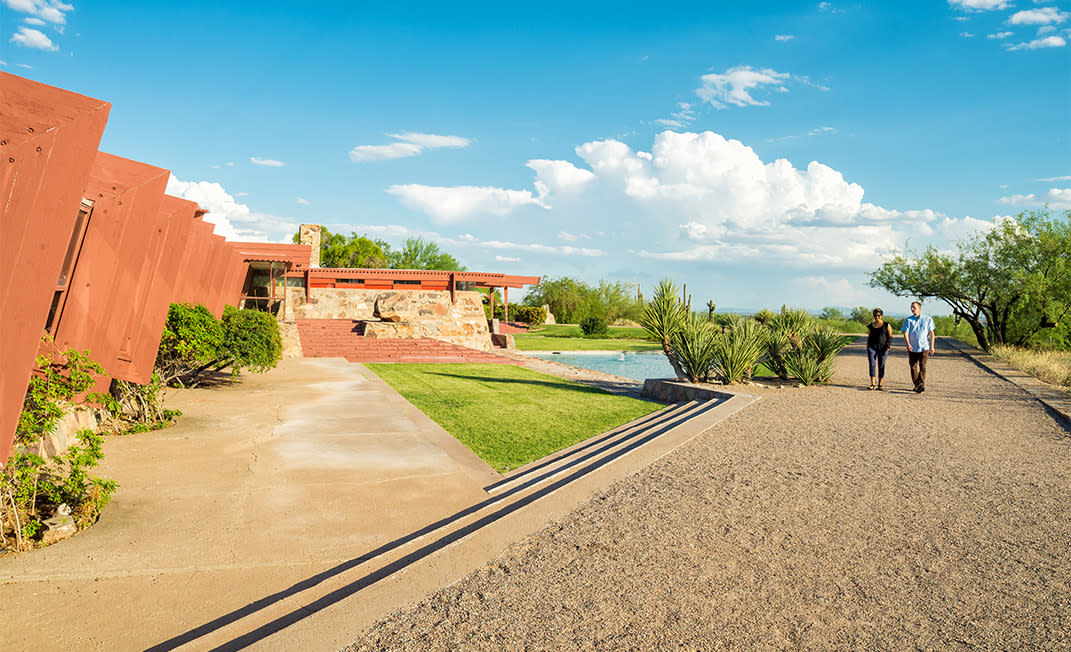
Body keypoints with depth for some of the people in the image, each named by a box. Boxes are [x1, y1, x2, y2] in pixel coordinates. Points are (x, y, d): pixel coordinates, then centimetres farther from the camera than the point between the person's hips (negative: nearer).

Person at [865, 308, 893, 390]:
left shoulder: (887, 325, 2)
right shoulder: (870, 326, 9)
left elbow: (890, 337, 0)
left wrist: (888, 346, -12)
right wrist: (867, 349, 11)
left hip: (883, 348, -2)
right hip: (872, 347, 2)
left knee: (881, 366, 0)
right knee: (872, 365, -7)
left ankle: (879, 385, 6)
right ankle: (872, 384, -8)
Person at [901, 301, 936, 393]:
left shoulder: (927, 319, 4)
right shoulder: (908, 320, 3)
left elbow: (931, 333, 6)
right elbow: (905, 333, -3)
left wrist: (932, 346, 0)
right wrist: (908, 344, -19)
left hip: (924, 347, -2)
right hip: (912, 348, 2)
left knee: (922, 366, -11)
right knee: (913, 367, 6)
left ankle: (921, 385, -17)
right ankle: (916, 385, 18)